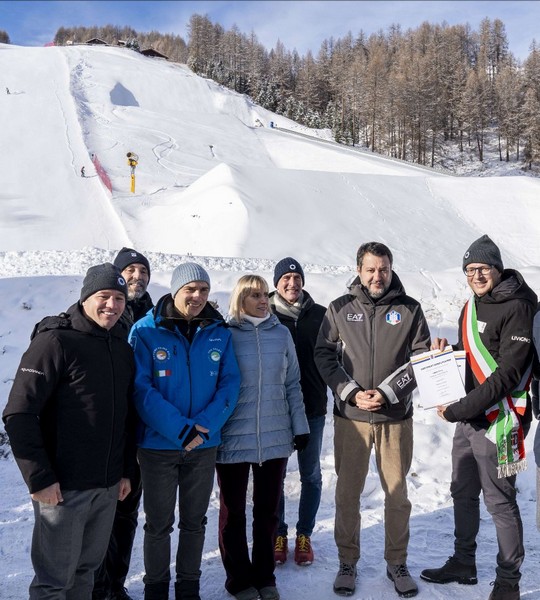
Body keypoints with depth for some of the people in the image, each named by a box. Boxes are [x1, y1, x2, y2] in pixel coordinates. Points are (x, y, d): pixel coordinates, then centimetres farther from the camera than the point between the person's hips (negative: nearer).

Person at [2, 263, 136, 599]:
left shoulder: (123, 348, 9)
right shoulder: (55, 341, -12)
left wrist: (126, 470, 13)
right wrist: (39, 479, -17)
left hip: (108, 486, 6)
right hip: (64, 487, -6)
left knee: (87, 568, 18)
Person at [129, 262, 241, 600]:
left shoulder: (219, 333, 0)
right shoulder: (146, 331, -9)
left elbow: (230, 383, -2)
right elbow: (141, 388, -14)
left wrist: (205, 425, -17)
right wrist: (180, 430, -20)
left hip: (205, 445, 3)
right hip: (158, 444, -3)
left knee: (195, 522, 16)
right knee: (159, 524, 11)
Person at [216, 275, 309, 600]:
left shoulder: (282, 333, 4)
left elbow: (292, 383, 9)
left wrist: (300, 426, 7)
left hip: (276, 436, 3)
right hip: (234, 437, -2)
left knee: (268, 509, 14)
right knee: (233, 511, 10)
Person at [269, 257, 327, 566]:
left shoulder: (320, 315, 1)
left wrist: (324, 391, 0)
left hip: (312, 408, 1)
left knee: (311, 475, 11)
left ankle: (304, 535, 26)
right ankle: (278, 533, 26)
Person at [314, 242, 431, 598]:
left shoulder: (410, 309, 2)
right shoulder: (340, 309, 2)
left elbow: (422, 358, -1)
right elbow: (325, 355, 0)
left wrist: (386, 393, -13)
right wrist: (353, 394, -12)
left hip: (396, 417, 0)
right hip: (350, 417, 0)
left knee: (397, 493, 10)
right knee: (348, 492, 8)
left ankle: (397, 563, 27)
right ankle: (348, 562, 25)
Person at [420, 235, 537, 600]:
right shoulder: (472, 306, 11)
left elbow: (508, 373, -19)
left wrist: (459, 409, -20)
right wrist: (448, 351, 0)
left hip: (498, 421, -8)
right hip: (467, 420, 8)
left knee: (499, 501, 3)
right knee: (463, 494, 18)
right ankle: (463, 564, 35)